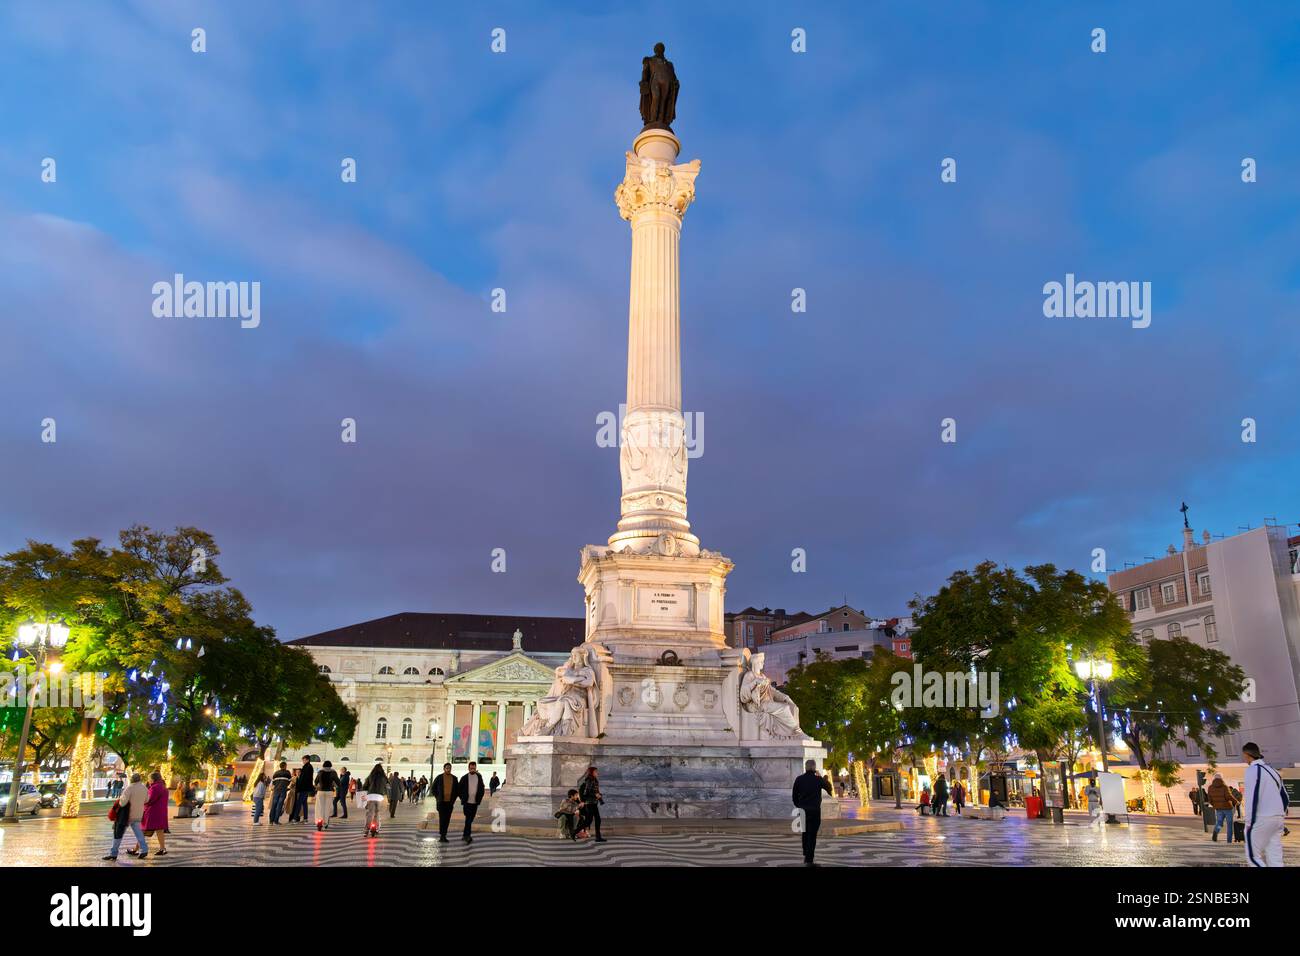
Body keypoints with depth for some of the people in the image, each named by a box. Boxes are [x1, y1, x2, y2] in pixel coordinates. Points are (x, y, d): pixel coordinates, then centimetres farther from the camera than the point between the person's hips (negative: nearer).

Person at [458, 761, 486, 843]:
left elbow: (482, 788, 13)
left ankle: (465, 835, 22)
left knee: (470, 820, 10)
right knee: (468, 819, -11)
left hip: (475, 802, 3)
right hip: (467, 802, -3)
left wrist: (480, 798, 5)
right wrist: (462, 798, 1)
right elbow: (458, 789, 5)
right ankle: (467, 836, -11)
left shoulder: (479, 777, 5)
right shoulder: (464, 778, -2)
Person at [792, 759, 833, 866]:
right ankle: (809, 860, -1)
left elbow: (794, 795, 3)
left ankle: (806, 856, 27)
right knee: (812, 835, 0)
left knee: (805, 833, 20)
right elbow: (828, 787, 11)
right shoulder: (818, 779, -8)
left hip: (803, 810, 3)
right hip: (814, 810, -3)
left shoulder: (799, 779, -1)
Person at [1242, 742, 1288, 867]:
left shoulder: (1253, 769, -8)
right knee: (1275, 858, 7)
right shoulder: (1272, 770, 17)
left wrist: (1249, 822, -12)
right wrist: (1280, 817, 24)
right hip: (1277, 818, 8)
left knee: (1253, 856, -1)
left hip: (1261, 819, -8)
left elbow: (1252, 797, -16)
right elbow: (1285, 798, 19)